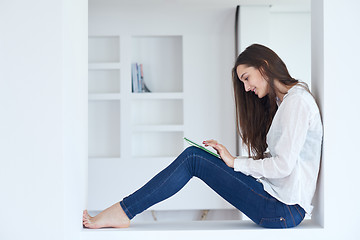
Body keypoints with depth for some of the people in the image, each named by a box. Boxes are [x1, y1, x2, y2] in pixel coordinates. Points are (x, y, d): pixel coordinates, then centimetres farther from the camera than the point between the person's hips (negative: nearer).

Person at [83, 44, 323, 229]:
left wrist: (235, 162, -8)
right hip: (279, 200, 9)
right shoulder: (278, 103, 18)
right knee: (193, 154, 0)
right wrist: (226, 157, 2)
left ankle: (122, 212, -4)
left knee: (192, 159, -10)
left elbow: (283, 166, -19)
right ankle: (123, 211, -1)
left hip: (285, 209, -9)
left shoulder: (297, 99, -12)